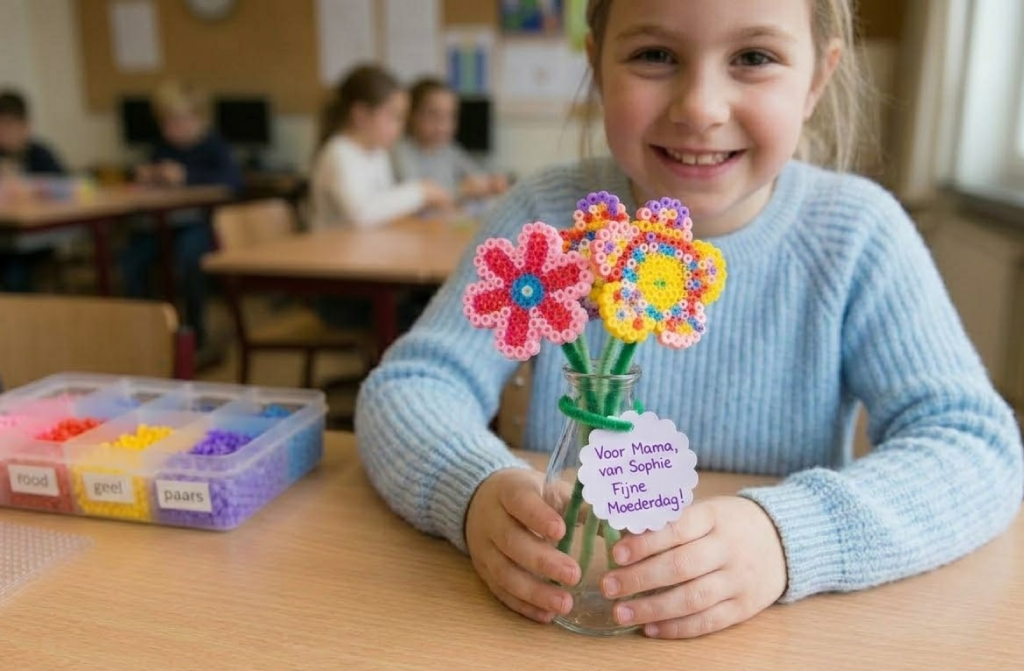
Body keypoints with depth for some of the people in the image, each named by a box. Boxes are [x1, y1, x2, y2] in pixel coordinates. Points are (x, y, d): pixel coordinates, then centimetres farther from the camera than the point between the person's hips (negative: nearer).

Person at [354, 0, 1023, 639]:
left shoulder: (858, 232, -7)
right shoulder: (547, 216, -7)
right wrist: (475, 490, -31)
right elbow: (410, 385, -9)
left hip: (780, 632, 1)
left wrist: (789, 535, -31)